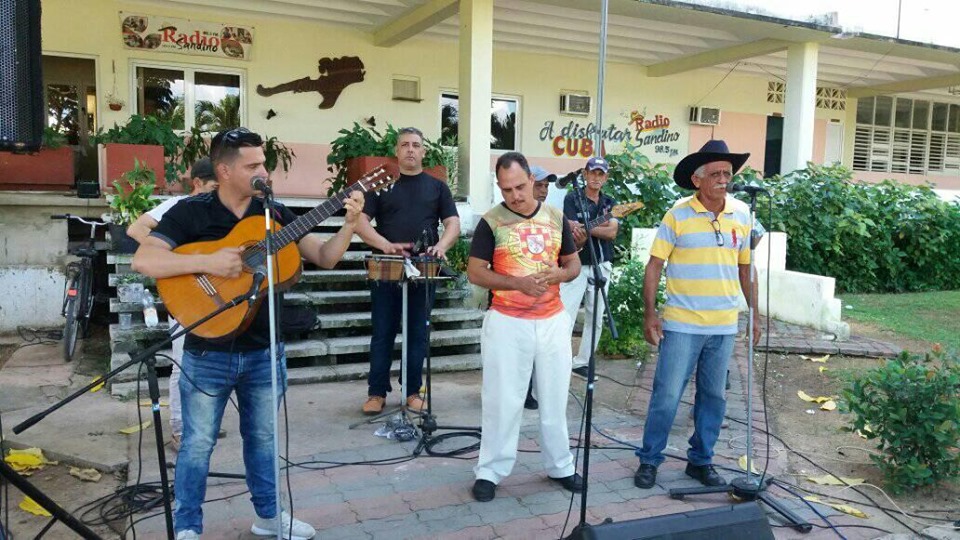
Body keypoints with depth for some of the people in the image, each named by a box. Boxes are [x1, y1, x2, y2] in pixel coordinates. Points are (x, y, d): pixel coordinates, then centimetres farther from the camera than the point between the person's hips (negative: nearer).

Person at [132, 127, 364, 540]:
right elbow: (143, 261, -19)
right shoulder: (191, 212, -9)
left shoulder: (275, 213, 2)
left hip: (264, 351, 4)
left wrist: (349, 223, -16)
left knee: (263, 436, 18)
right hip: (208, 354, -3)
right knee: (198, 443, 9)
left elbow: (324, 258, 1)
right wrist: (208, 262, -28)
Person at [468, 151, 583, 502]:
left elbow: (574, 263, 12)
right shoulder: (491, 221, -5)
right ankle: (490, 471, 15)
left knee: (555, 396, 12)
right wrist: (518, 283, -21)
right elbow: (475, 272, -7)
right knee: (502, 398, 2)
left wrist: (558, 274, -12)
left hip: (553, 320, 3)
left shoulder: (556, 218, 5)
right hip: (507, 322, -3)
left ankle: (559, 465, 27)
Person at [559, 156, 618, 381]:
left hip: (601, 266, 5)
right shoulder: (572, 198, -2)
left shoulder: (609, 202, 11)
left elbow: (612, 232, -7)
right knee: (566, 316, -12)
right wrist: (601, 225, -30)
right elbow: (576, 235, -13)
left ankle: (582, 362, 20)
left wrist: (584, 227, -19)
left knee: (595, 319, 9)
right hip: (577, 265, -5)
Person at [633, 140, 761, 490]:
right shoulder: (678, 214, -7)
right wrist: (649, 314, -11)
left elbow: (745, 267, 13)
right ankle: (649, 460, 17)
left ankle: (701, 461, 28)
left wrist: (754, 313, 13)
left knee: (713, 397, 13)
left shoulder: (741, 214, 5)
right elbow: (654, 265, -6)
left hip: (724, 326, 4)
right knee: (667, 395, 1)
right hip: (682, 325, -4)